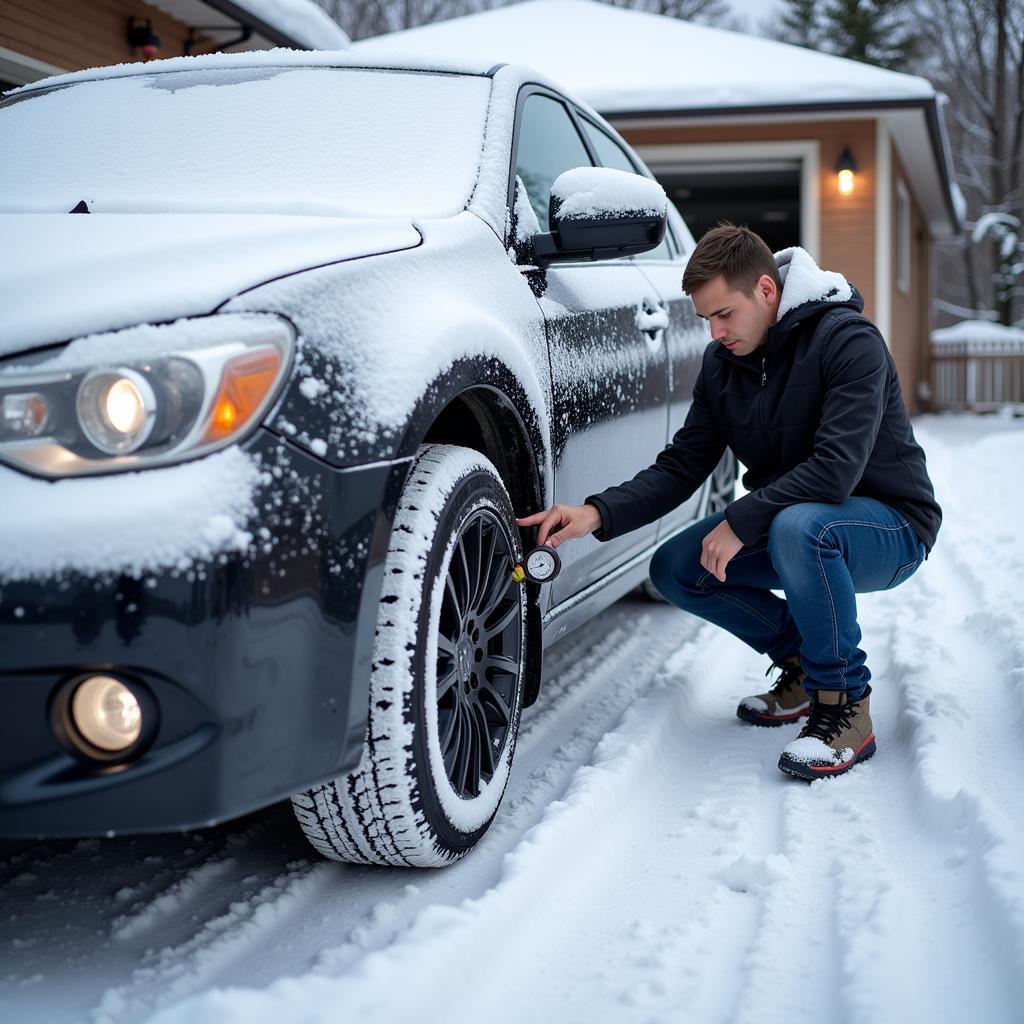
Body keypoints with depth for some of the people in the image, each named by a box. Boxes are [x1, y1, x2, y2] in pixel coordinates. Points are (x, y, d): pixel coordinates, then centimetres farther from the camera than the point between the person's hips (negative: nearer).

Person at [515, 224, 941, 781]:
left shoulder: (848, 340, -22)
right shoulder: (722, 362, 0)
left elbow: (836, 469, -31)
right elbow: (680, 467, -2)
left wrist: (740, 521, -27)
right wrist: (598, 514, -18)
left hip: (892, 526, -7)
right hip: (783, 521, 7)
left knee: (799, 526, -39)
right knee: (674, 568, -8)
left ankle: (845, 704, -21)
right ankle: (801, 657, 9)